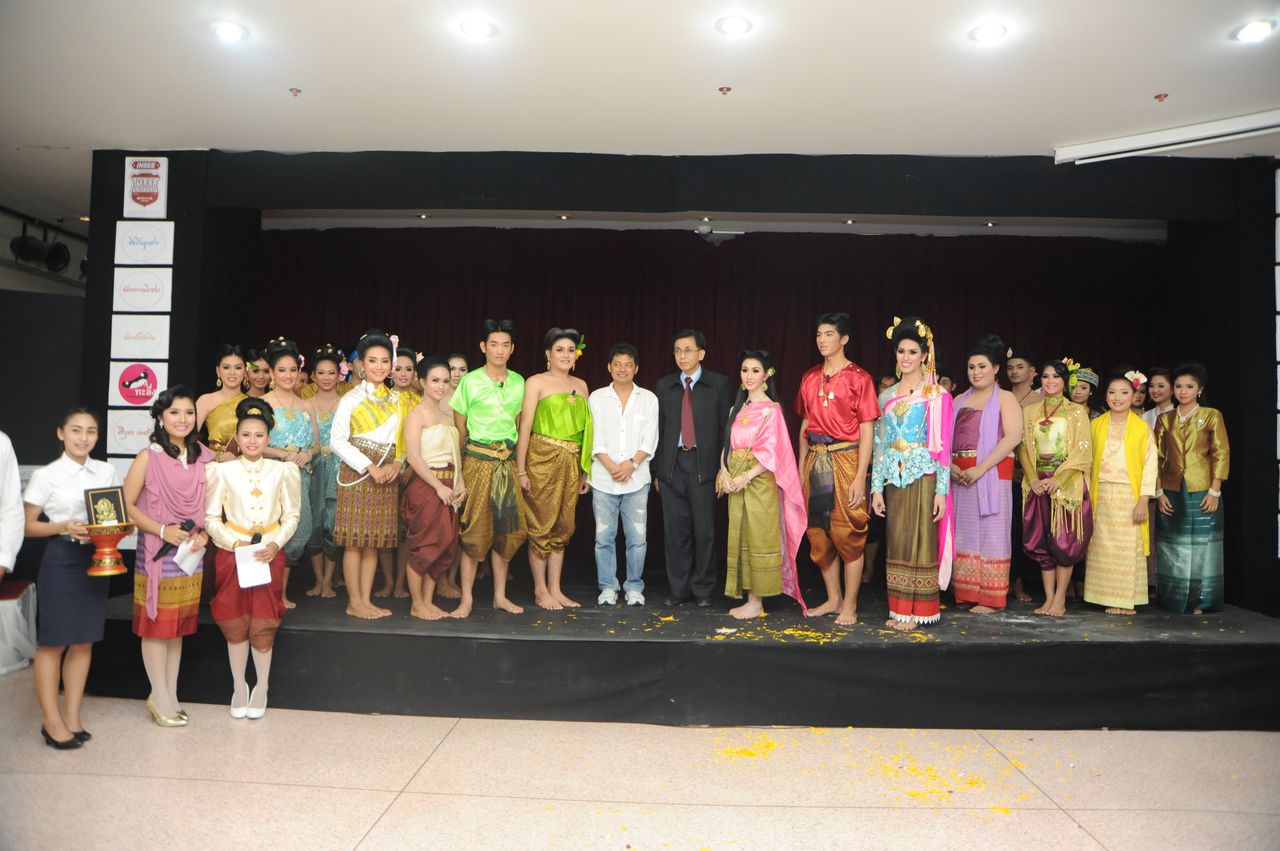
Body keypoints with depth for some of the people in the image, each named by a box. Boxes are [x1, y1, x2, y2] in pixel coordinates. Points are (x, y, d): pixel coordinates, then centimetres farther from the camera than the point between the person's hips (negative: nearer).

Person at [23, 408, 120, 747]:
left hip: (97, 559, 4)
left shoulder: (107, 472, 5)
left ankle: (72, 715, 21)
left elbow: (119, 513, 14)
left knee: (84, 641, 10)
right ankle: (52, 720, 14)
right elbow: (27, 525, -4)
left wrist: (120, 527, -8)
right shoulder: (45, 475, -6)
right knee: (53, 642, 2)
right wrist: (64, 527, -20)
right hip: (61, 560, -4)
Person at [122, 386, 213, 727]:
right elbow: (126, 505, -8)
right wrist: (162, 530, -17)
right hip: (156, 555, -4)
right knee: (156, 624, 3)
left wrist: (204, 535, -3)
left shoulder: (204, 458, 3)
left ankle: (168, 695, 24)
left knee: (179, 625, 12)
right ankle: (161, 698, 15)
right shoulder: (148, 458, -8)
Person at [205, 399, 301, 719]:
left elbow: (291, 516, 5)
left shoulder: (282, 471, 2)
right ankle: (238, 686, 24)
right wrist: (235, 542, -13)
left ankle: (262, 687, 19)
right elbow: (211, 518, 0)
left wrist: (275, 543, -10)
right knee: (235, 624, 7)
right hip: (232, 554, 0)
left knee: (264, 624, 3)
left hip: (269, 554, 0)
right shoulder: (223, 471, 0)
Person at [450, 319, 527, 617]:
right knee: (474, 530, -3)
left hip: (507, 462, 4)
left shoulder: (519, 382, 8)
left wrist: (519, 459, 9)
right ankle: (467, 599, 6)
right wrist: (459, 465, 3)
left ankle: (500, 596, 18)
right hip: (477, 461, -4)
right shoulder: (469, 381, -3)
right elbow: (459, 428, 2)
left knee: (505, 529, 7)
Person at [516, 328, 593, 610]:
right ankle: (540, 591, 10)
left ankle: (555, 589, 17)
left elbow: (586, 429, 14)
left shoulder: (580, 385, 14)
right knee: (541, 525, 0)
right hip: (542, 459, -5)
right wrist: (521, 470, -12)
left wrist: (586, 470, 10)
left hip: (571, 463, 5)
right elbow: (524, 427, -6)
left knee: (563, 526, 8)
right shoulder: (536, 382, -1)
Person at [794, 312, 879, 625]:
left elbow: (867, 430, -7)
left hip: (845, 459, -5)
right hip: (815, 461, 5)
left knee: (849, 535, 0)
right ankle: (833, 598, 23)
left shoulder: (858, 377, -4)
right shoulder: (810, 378, 11)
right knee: (819, 534, 9)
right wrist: (801, 469, 11)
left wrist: (860, 477, -14)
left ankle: (849, 606, 11)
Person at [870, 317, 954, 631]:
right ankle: (900, 609, 15)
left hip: (923, 478, -5)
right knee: (896, 543, 6)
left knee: (921, 543, -2)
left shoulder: (937, 395, -2)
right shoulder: (887, 397, 12)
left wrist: (942, 491, -11)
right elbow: (881, 444, 11)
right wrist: (877, 487, 5)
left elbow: (943, 446, -6)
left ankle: (919, 611, 7)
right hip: (895, 479, 5)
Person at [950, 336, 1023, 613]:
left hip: (992, 474, -5)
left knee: (990, 533, -2)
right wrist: (950, 465, -9)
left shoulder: (1005, 398, 1)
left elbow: (1013, 437, -12)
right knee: (964, 532, 6)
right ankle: (966, 593, 13)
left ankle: (990, 598, 3)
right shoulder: (959, 400, 17)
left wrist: (980, 468, -19)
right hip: (960, 476, 5)